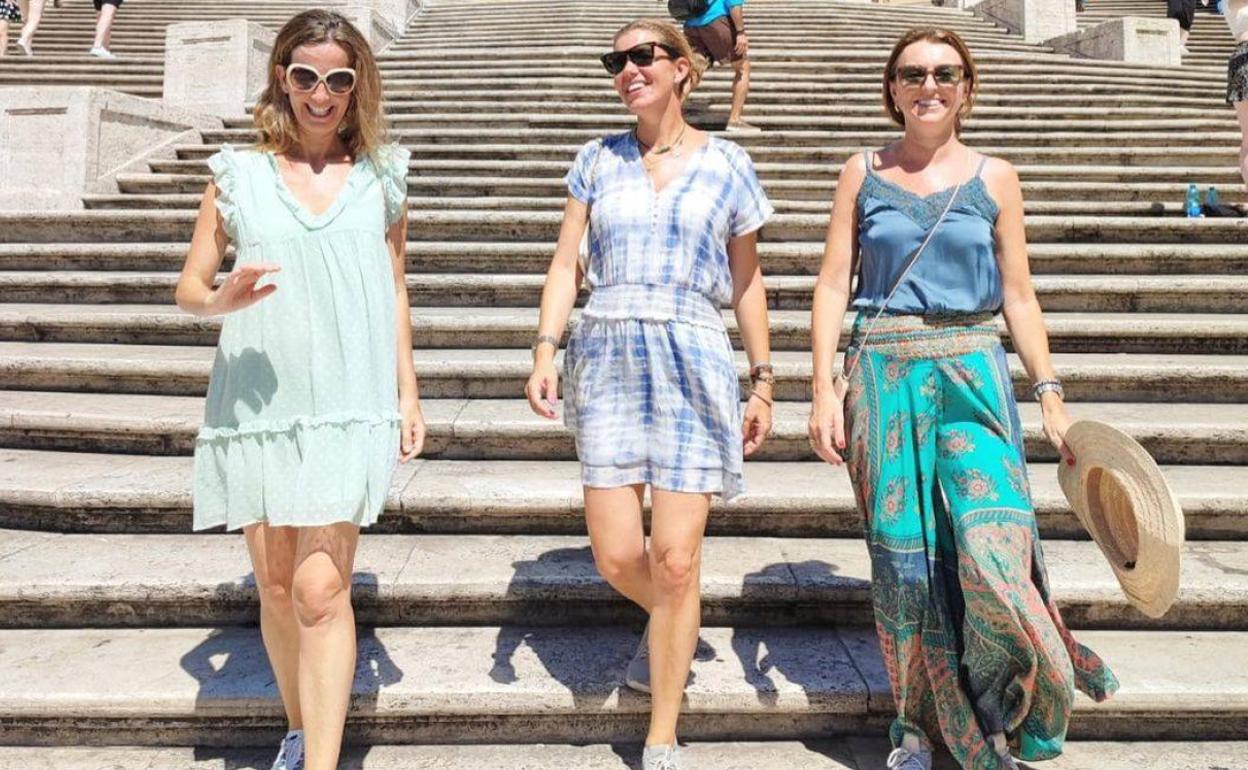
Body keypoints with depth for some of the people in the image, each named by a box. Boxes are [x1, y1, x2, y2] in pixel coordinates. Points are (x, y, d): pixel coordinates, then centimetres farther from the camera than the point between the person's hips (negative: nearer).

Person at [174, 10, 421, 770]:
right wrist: (222, 299, -17)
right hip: (258, 405, 2)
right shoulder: (238, 172, 5)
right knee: (276, 587, 11)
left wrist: (408, 394, 9)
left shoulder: (381, 175, 7)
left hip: (350, 406, -1)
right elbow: (188, 287, 7)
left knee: (321, 589, -11)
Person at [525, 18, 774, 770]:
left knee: (674, 559, -3)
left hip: (692, 360, -2)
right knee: (616, 555, 1)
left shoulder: (728, 164, 7)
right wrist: (547, 349, -7)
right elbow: (566, 263, 7)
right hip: (607, 357, 2)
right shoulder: (598, 160, 11)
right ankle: (667, 625, 38)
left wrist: (763, 382, 8)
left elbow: (748, 282, 10)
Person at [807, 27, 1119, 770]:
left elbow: (1019, 297, 8)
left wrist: (1051, 396, 2)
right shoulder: (863, 173, 7)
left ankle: (993, 707, 16)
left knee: (994, 548, -13)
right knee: (902, 550, 4)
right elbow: (833, 285, 3)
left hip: (972, 372, 0)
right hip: (884, 372, 0)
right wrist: (825, 388, -6)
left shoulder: (995, 178, 8)